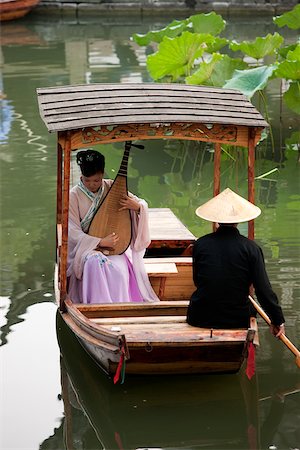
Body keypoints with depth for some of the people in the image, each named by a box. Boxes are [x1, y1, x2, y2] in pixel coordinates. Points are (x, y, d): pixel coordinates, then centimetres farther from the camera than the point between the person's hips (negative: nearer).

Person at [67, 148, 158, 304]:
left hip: (113, 244, 2)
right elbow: (73, 232, -10)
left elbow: (143, 204, 7)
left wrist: (137, 206, -19)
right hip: (87, 245, -2)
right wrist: (100, 242, -22)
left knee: (119, 268, -31)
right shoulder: (74, 196, -6)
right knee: (96, 263, -37)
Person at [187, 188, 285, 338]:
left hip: (201, 319, 0)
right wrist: (277, 321, 3)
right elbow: (263, 289, -9)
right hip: (239, 320, 0)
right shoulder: (251, 248, -9)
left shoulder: (200, 244, -4)